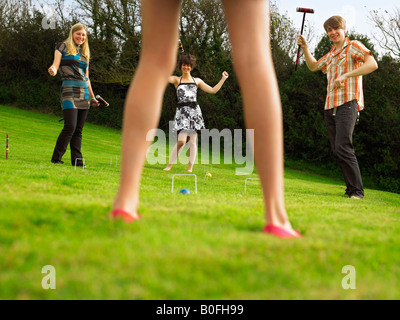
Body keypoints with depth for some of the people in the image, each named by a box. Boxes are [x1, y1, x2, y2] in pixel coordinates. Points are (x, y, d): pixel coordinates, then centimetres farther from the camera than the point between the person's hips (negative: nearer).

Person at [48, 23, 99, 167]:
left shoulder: (85, 53, 22)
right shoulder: (63, 47, 6)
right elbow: (55, 66, -3)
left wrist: (92, 97, 25)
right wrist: (53, 70, -27)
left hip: (84, 92, 6)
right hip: (69, 89, -6)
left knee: (79, 128, 3)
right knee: (70, 126, -16)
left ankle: (77, 159, 3)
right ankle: (56, 158, -7)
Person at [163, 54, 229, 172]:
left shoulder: (197, 81, 18)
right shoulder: (176, 80, 12)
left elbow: (213, 90, 20)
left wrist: (223, 79, 18)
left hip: (194, 111, 2)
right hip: (182, 111, -2)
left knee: (193, 141, 0)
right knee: (181, 141, -14)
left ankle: (190, 168, 7)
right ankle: (169, 165, -2)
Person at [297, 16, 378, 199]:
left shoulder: (353, 46, 1)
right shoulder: (330, 55, 23)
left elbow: (372, 64, -14)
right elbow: (313, 66, 39)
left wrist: (345, 75, -23)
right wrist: (305, 48, 22)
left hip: (347, 103, -8)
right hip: (330, 107, 8)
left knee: (343, 147, -20)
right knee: (337, 150, 3)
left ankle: (357, 191, -18)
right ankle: (351, 189, 9)